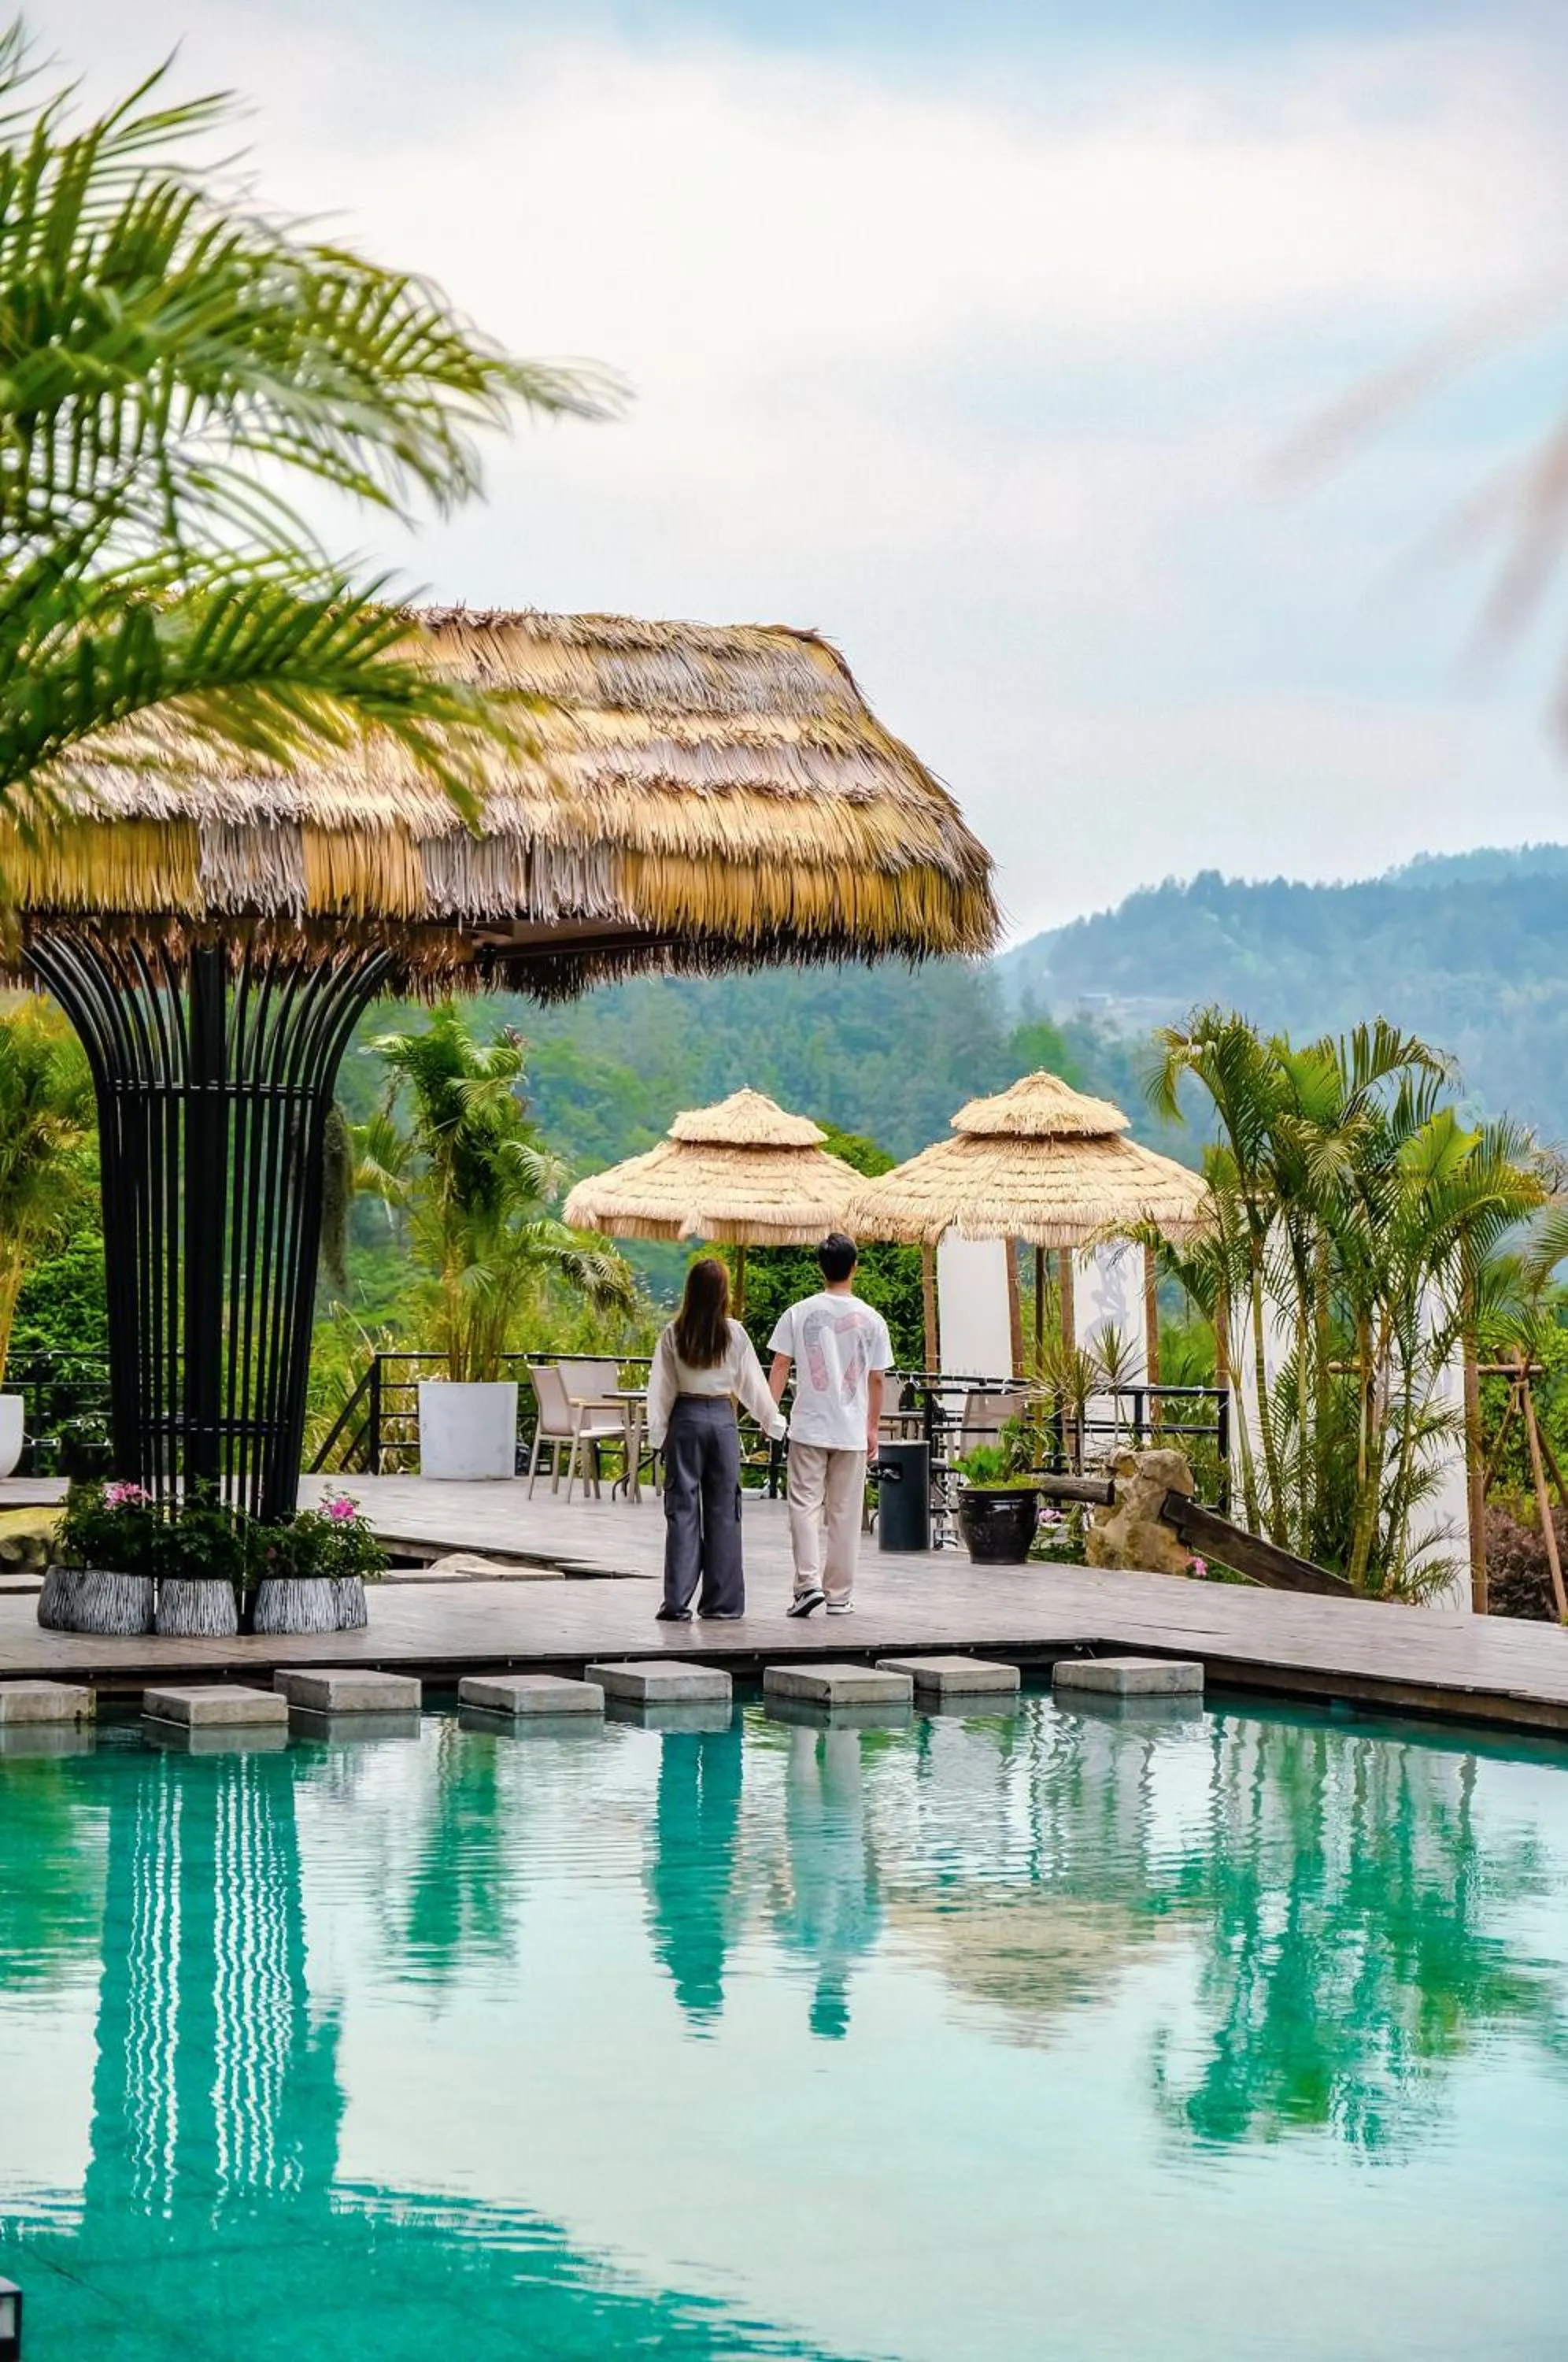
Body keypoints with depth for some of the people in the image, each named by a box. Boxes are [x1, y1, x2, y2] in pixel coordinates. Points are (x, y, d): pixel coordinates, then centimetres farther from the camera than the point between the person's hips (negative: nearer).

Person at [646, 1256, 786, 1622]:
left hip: (686, 1417, 0)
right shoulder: (733, 1333, -4)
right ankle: (722, 1601, 11)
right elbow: (752, 1382, 3)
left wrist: (658, 1432, 5)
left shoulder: (675, 1333, -5)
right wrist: (772, 1421, 15)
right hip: (722, 1417, 0)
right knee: (723, 1509, 8)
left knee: (683, 1509, 1)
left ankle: (677, 1602, -4)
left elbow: (662, 1386, -1)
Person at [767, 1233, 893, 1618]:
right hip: (852, 1431, 1)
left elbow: (779, 1366, -3)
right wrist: (872, 1427, 14)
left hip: (808, 1427, -1)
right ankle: (840, 1596, 11)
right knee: (844, 1513, 7)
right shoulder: (871, 1320, -1)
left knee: (805, 1504, 2)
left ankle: (809, 1582, -13)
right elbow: (876, 1380, 4)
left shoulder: (800, 1313, -3)